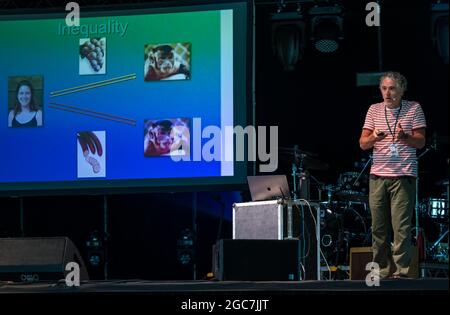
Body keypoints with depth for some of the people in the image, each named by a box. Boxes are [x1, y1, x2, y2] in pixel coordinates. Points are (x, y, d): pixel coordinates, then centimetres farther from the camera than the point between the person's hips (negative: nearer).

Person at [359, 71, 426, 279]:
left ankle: (400, 271, -9)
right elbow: (362, 143, 7)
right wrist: (373, 138, -16)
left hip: (403, 176, -3)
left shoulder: (414, 108, 3)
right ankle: (382, 272, 8)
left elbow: (421, 142, 0)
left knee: (401, 227, -9)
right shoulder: (374, 110, 11)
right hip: (378, 176, 3)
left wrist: (404, 137, -21)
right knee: (378, 228, 3)